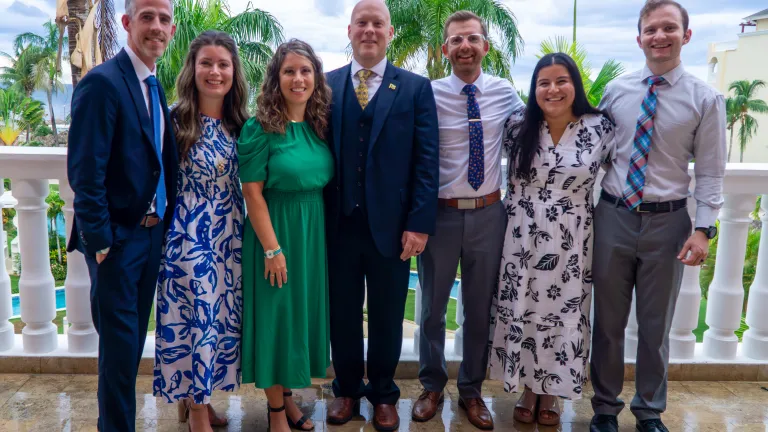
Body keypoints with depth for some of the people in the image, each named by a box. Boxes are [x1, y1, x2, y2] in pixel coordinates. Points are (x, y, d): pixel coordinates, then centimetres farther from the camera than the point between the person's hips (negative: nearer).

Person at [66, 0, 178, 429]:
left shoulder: (155, 88, 11)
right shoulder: (103, 82, -14)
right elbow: (85, 171, -19)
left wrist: (164, 225, 7)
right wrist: (99, 239, -18)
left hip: (152, 234, 8)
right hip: (118, 239, -8)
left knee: (133, 340, 19)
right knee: (120, 345, 3)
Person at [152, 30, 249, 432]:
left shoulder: (240, 122, 4)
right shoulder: (175, 120, -10)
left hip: (230, 237, 5)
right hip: (189, 238, -5)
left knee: (220, 318, 14)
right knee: (195, 319, 3)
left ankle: (197, 397, 35)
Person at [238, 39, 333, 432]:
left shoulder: (320, 125, 4)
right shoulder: (260, 128, -13)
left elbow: (325, 184, 10)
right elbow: (252, 194, -15)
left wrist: (318, 231, 6)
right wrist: (273, 249, -17)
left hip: (315, 233, 6)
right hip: (275, 233, -6)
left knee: (304, 313, 15)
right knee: (276, 315, 5)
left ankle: (286, 394, 36)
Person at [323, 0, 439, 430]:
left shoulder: (416, 88, 2)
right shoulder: (326, 85, 6)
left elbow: (427, 160, -3)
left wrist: (420, 223, -10)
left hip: (391, 225, -1)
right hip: (338, 224, 1)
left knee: (387, 318, 13)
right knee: (343, 314, 14)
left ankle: (383, 394, 33)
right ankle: (347, 389, 35)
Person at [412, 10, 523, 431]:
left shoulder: (504, 92, 1)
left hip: (488, 214, 2)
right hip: (440, 213, -2)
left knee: (481, 309, 13)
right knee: (433, 307, 13)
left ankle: (471, 391, 33)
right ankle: (432, 386, 34)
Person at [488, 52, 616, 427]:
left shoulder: (601, 127, -5)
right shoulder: (518, 126, -4)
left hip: (570, 244, 0)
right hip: (522, 241, 1)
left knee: (563, 316, 11)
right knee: (522, 314, 11)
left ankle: (550, 391, 33)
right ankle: (528, 388, 32)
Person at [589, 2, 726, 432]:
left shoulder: (706, 99, -2)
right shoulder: (616, 91, 3)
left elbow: (711, 172, -3)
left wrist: (704, 228, -12)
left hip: (667, 222, -1)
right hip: (613, 217, 1)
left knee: (656, 325, 13)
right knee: (608, 321, 11)